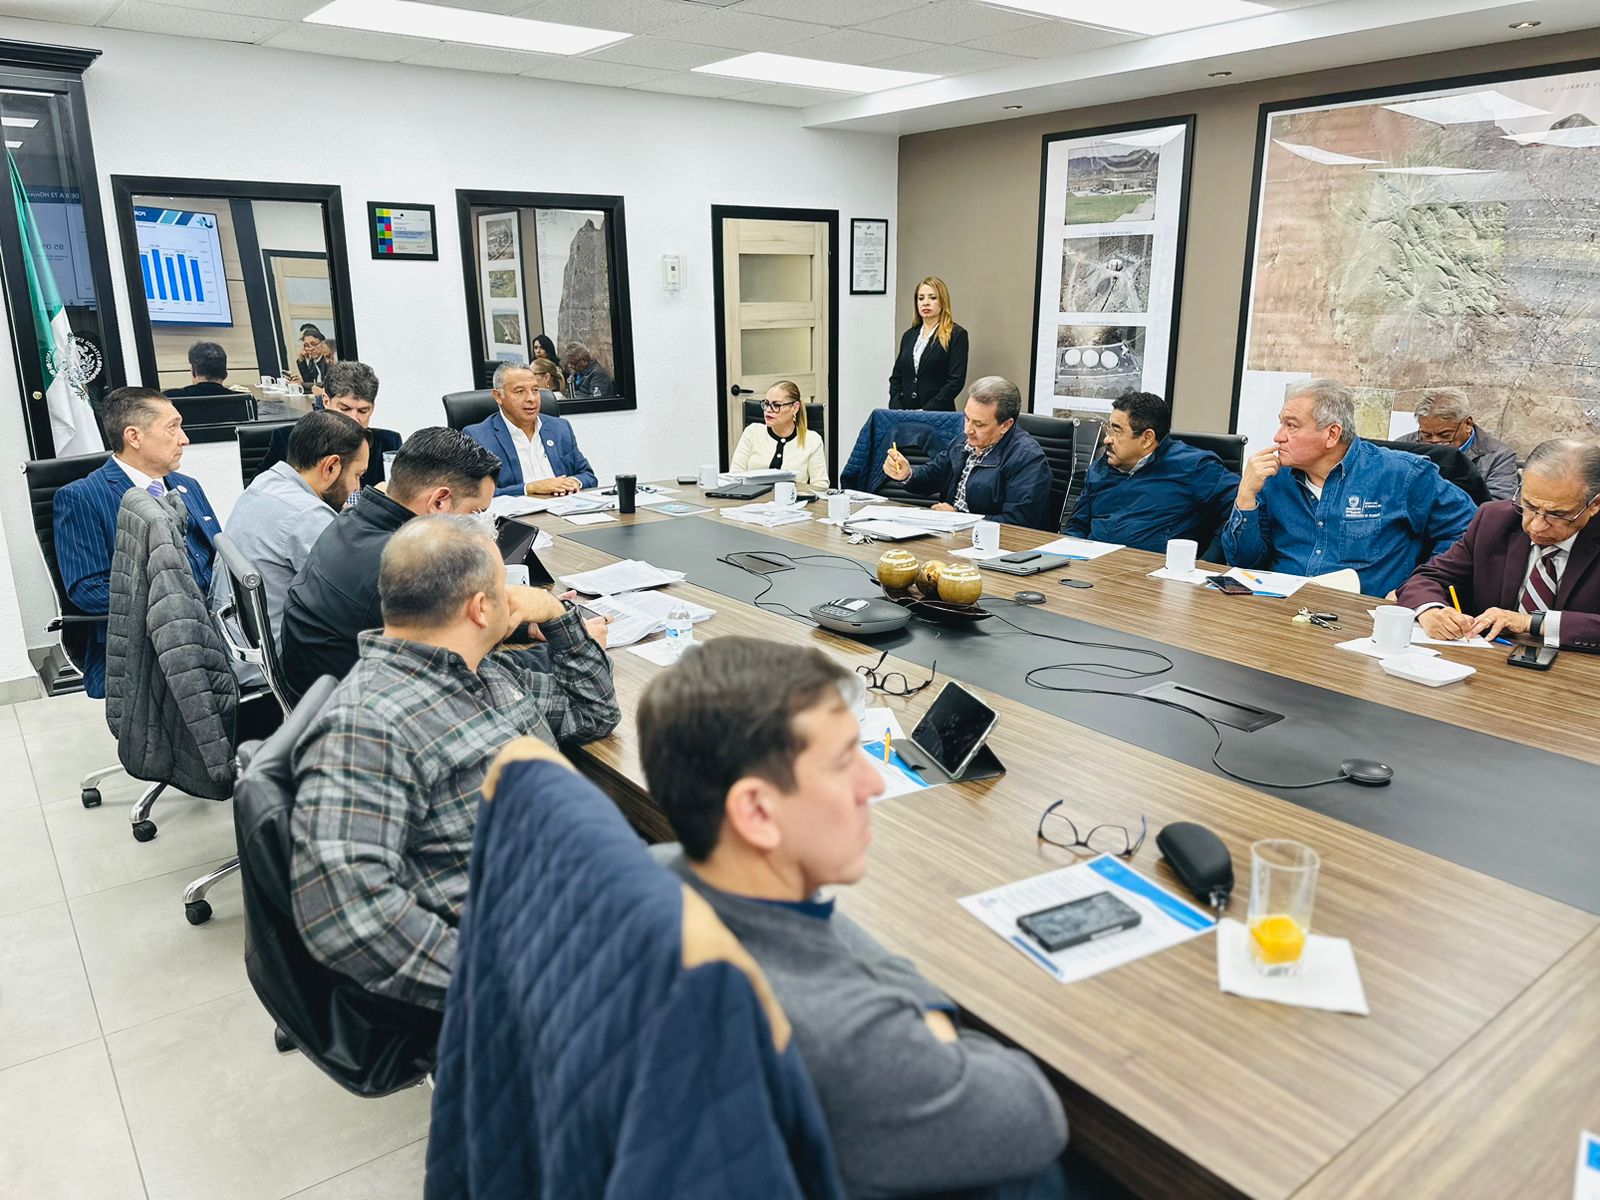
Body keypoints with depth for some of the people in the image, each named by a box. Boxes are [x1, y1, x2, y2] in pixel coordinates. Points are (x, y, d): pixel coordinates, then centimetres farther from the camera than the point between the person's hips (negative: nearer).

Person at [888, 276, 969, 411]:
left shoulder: (957, 335, -3)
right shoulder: (909, 335, 13)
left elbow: (956, 381, -10)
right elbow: (896, 377, 13)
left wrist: (925, 412, -17)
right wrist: (896, 409, -3)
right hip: (906, 414, 4)